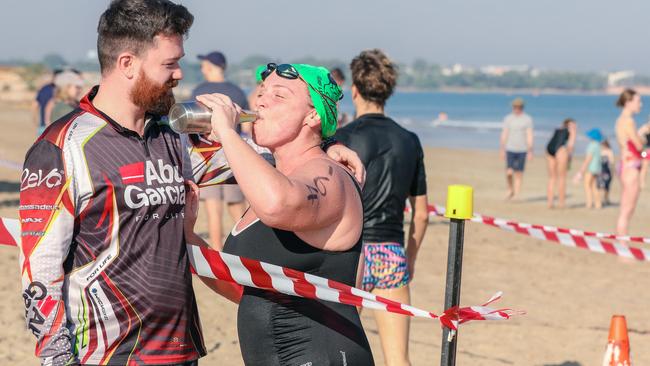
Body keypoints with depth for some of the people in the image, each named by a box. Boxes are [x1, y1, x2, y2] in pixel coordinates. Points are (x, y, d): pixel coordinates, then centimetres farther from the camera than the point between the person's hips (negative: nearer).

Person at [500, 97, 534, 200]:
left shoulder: (527, 119, 1)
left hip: (522, 150, -1)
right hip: (510, 149, 1)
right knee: (509, 172, -9)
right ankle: (510, 190, 14)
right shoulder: (508, 118, 6)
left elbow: (529, 136, 0)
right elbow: (504, 134, 8)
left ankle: (516, 195, 8)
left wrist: (530, 151, -5)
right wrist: (502, 149, 3)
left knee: (519, 174, 1)